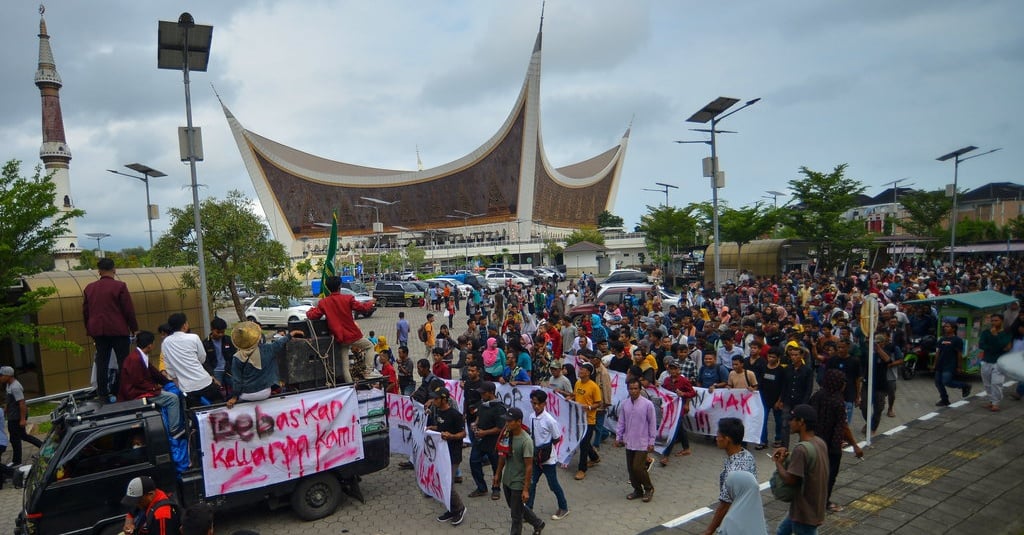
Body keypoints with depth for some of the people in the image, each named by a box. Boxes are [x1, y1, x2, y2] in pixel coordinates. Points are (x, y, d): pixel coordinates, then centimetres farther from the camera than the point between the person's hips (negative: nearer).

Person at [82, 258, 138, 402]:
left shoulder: (89, 288, 9)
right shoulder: (119, 286, -7)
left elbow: (85, 312, 14)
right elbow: (129, 310, -8)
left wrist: (89, 330, 23)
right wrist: (134, 328, 1)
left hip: (98, 331, 5)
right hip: (118, 330, -5)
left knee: (101, 363, 8)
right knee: (124, 362, 0)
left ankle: (102, 394, 10)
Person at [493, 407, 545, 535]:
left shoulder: (526, 441, -25)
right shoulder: (506, 434, -5)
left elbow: (529, 466, -21)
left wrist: (526, 489, -20)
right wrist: (498, 474, 14)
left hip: (518, 483, -7)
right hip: (506, 480, 8)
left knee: (516, 515, 7)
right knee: (516, 508, 25)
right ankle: (537, 523, 45)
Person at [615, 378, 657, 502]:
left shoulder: (647, 404, -12)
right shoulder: (624, 404, -1)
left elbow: (652, 424, -6)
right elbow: (621, 422, 9)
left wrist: (651, 442, -5)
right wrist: (618, 437, 8)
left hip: (642, 443, -4)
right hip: (629, 442, 5)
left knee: (638, 468, -8)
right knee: (631, 468, 11)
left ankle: (649, 488, 17)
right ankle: (637, 490, 31)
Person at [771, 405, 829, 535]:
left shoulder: (801, 449, -28)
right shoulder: (820, 443, 0)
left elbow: (790, 479, -26)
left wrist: (778, 462, -10)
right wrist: (788, 455, 0)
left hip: (806, 512, -9)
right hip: (813, 507, 9)